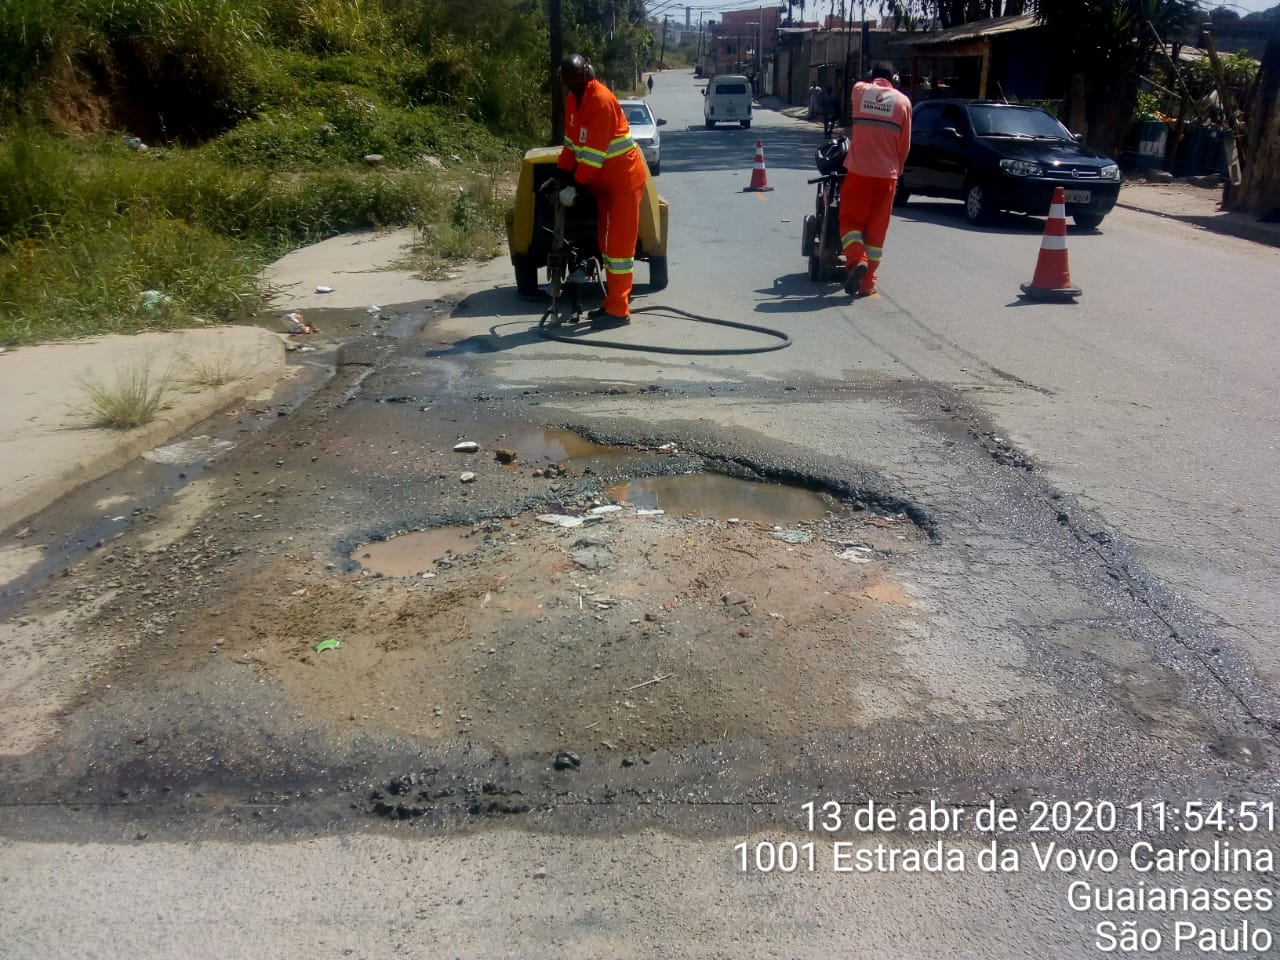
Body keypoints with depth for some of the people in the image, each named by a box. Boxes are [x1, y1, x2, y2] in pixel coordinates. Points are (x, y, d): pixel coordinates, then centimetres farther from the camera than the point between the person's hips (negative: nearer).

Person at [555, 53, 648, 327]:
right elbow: (572, 140, 12)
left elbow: (594, 152, -24)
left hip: (624, 179, -9)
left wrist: (577, 181, -21)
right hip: (605, 181, 9)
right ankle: (614, 301, 22)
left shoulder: (601, 100, -21)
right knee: (606, 242, 13)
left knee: (618, 244, -7)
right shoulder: (573, 99, 6)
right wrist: (563, 170, 3)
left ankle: (618, 310, -4)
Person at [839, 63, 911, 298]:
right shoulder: (903, 101, 3)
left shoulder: (859, 90, 3)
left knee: (851, 219, 10)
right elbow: (904, 144, 6)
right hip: (886, 174, 1)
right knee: (877, 228, 9)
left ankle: (856, 259, -18)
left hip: (858, 170, 0)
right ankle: (867, 282, 9)